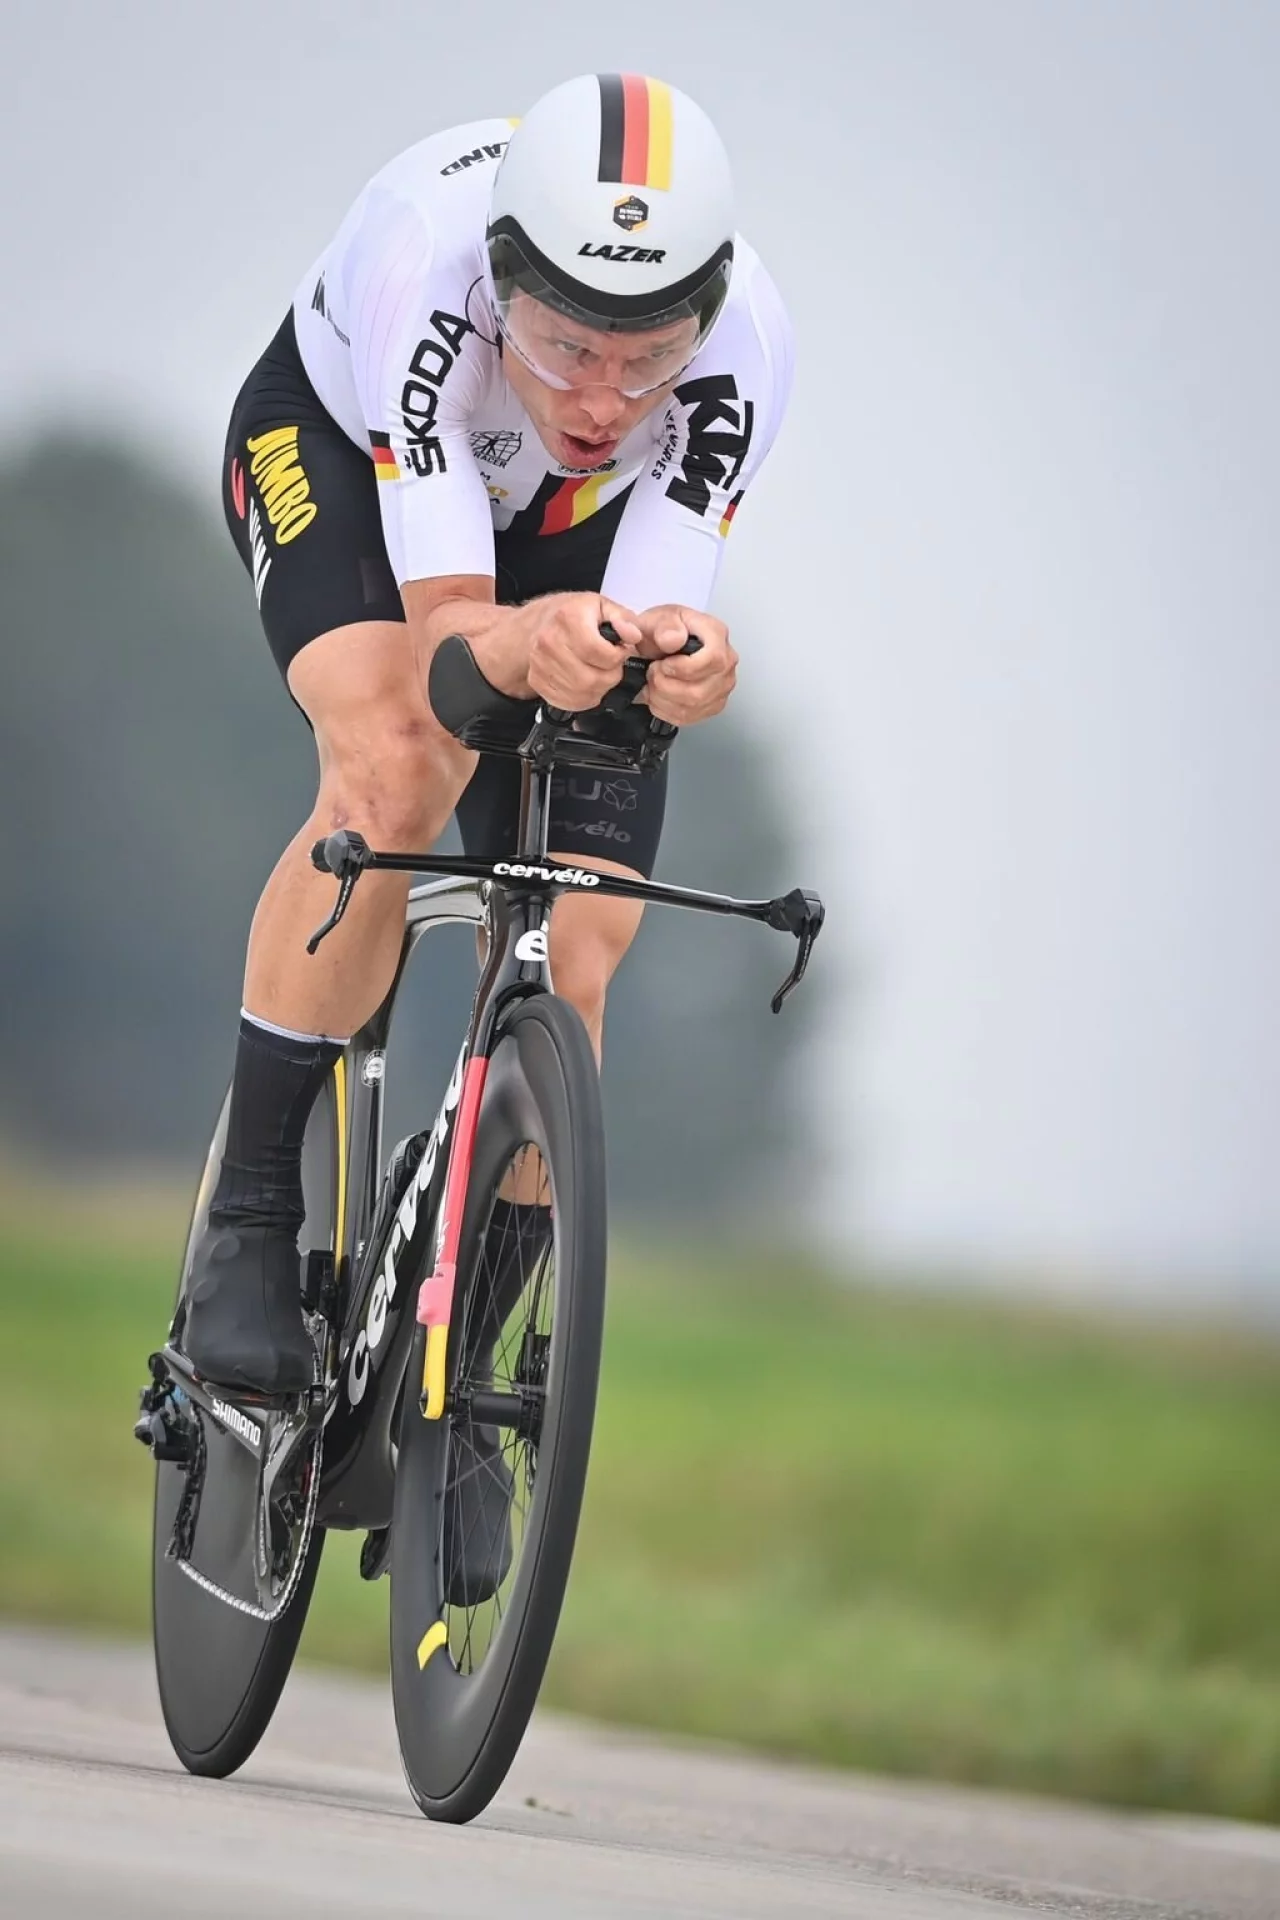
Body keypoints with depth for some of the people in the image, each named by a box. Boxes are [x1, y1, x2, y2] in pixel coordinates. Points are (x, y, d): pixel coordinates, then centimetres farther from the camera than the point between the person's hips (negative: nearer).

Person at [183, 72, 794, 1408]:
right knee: (397, 765, -35)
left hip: (567, 532, 3)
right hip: (336, 446, -3)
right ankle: (246, 1221, -22)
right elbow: (443, 617, -42)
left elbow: (656, 608, -34)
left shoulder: (742, 345, -36)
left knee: (568, 967, -8)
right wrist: (526, 645, -65)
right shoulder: (423, 260, -42)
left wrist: (680, 659, -59)